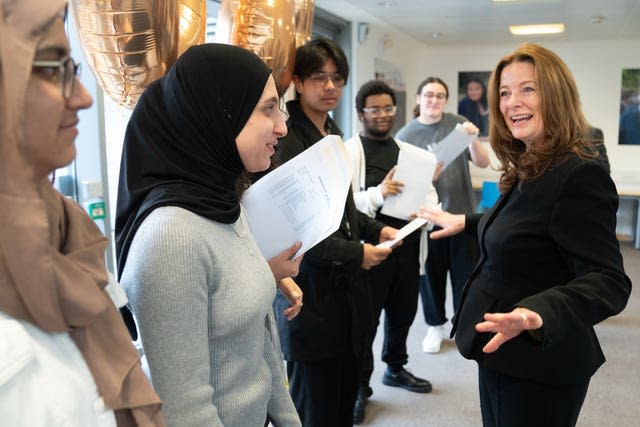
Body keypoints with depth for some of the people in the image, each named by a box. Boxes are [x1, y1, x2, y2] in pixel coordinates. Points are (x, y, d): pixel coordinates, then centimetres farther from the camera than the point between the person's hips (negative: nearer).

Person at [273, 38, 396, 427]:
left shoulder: (332, 133, 12)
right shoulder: (288, 139, -17)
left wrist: (376, 230, 6)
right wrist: (355, 253, -16)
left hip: (345, 286, 8)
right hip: (310, 290, -8)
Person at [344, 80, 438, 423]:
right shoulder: (349, 151, -5)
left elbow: (429, 193, 11)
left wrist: (424, 207, -11)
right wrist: (378, 193, -28)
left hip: (406, 245, 6)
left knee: (403, 313, 19)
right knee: (366, 319, 5)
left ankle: (395, 368, 42)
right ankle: (360, 386, 23)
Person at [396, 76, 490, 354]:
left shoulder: (458, 124, 2)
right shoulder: (405, 135, -2)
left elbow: (483, 162, -3)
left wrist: (472, 139, -20)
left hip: (462, 213, 1)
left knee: (466, 273, 7)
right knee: (431, 274, 9)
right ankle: (435, 325, 29)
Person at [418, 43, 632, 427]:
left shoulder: (580, 176, -22)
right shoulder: (527, 168, 6)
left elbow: (608, 282, -27)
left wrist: (539, 314, -44)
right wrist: (466, 222, 30)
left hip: (539, 366, -9)